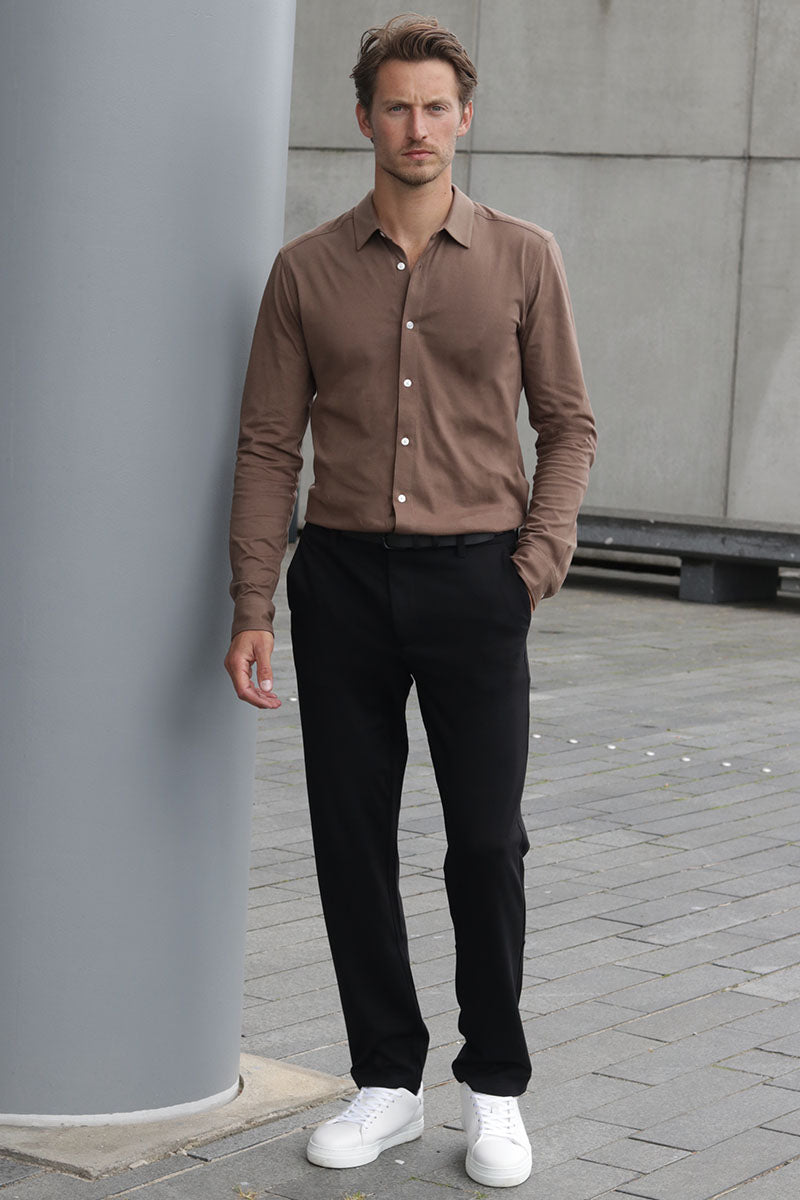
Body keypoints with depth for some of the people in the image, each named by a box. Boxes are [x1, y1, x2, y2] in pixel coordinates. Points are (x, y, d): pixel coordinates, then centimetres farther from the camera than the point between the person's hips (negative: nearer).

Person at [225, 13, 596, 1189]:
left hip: (474, 576, -1)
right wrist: (250, 609, -3)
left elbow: (568, 422, 8)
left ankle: (495, 1089, 15)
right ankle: (387, 1081, 19)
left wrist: (542, 552, -5)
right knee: (352, 840, 5)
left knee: (486, 841, -1)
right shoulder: (308, 269, 4)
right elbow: (268, 445, 3)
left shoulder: (523, 258, 2)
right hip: (343, 576, 1)